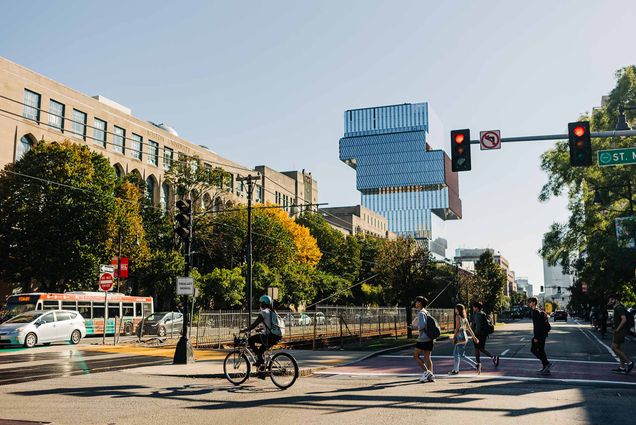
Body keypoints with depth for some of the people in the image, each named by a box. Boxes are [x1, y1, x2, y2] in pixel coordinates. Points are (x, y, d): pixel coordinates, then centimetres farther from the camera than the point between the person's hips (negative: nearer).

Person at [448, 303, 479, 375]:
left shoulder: (458, 316, -12)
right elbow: (469, 328, 13)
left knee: (462, 355, -6)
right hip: (464, 336, 9)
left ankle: (476, 365, -9)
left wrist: (454, 337, -13)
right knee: (455, 354, 15)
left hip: (460, 336, -9)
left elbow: (457, 328, -16)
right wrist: (474, 337, 15)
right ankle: (455, 370, 18)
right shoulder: (464, 317, 12)